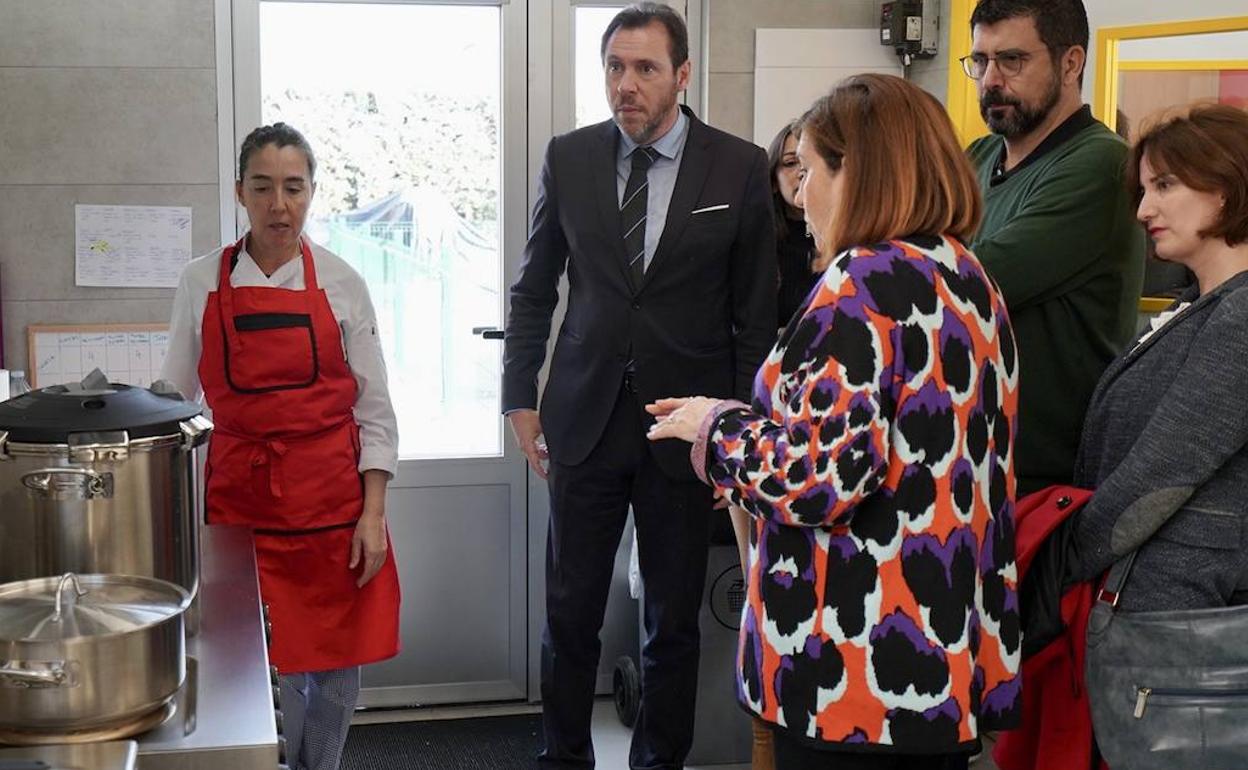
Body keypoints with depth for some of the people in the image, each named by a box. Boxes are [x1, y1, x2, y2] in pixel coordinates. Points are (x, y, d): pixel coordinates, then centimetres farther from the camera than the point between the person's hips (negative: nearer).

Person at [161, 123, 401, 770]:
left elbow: (373, 408, 2)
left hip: (331, 493, 0)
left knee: (336, 665, 6)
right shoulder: (201, 283, 3)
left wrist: (373, 514, -5)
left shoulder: (340, 283, 1)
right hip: (239, 495, 0)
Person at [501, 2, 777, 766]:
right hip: (585, 417, 2)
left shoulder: (740, 167, -4)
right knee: (571, 614, 9)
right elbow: (534, 290, 9)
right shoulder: (568, 157, 1)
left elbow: (757, 310, 0)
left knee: (674, 619, 10)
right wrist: (522, 397, 5)